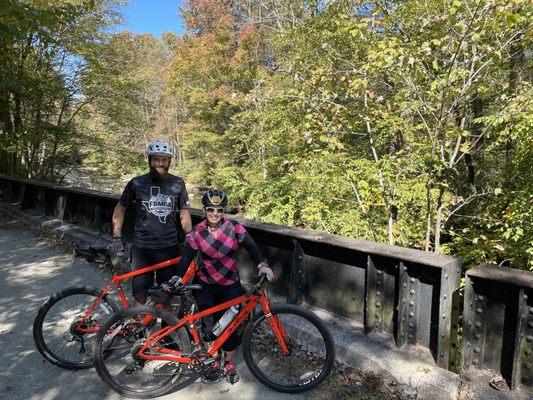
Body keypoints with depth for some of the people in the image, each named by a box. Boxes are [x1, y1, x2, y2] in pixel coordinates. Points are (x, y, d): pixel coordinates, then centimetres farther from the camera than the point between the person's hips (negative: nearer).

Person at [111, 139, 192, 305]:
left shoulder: (178, 183, 1)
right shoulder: (137, 183, -2)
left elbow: (184, 212, 6)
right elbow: (120, 208, 8)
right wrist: (116, 237, 2)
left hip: (169, 248, 1)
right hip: (142, 248, -1)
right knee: (140, 295, 7)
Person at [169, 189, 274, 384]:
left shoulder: (234, 227, -11)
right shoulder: (197, 232, -7)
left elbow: (251, 247, -20)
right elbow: (186, 257, -12)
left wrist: (262, 264, -37)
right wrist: (177, 277, -27)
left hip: (230, 285, 0)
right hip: (205, 285, 1)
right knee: (209, 325, -5)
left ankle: (229, 364, 26)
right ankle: (213, 364, 19)